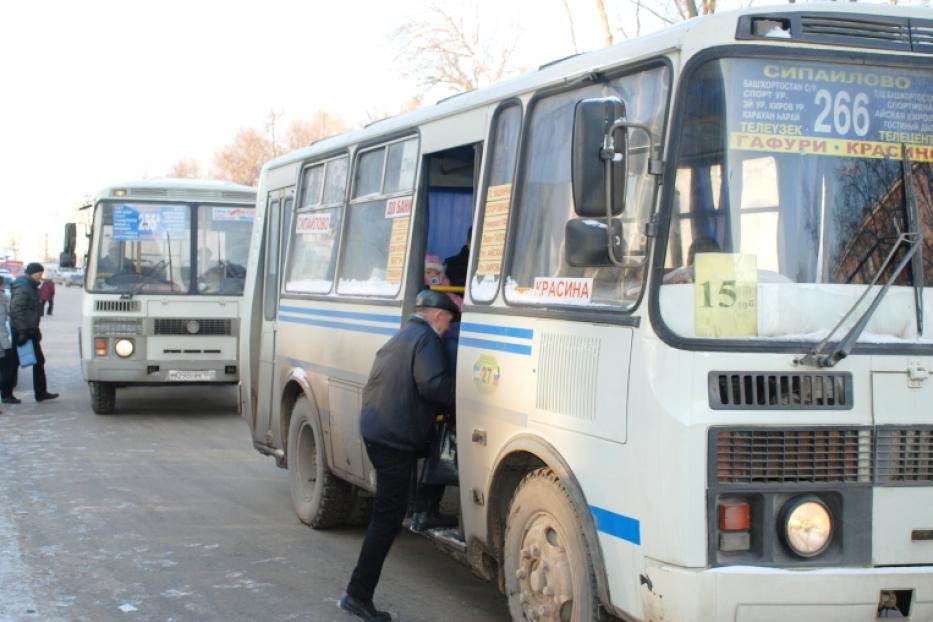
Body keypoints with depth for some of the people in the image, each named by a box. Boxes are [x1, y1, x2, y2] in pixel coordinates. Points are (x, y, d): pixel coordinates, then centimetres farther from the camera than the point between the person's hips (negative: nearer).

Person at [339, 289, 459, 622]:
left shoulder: (400, 338, 21)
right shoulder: (426, 338, -9)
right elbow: (433, 385, -21)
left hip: (376, 429, 9)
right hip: (394, 437, -9)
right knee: (387, 519, -5)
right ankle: (358, 594, -2)